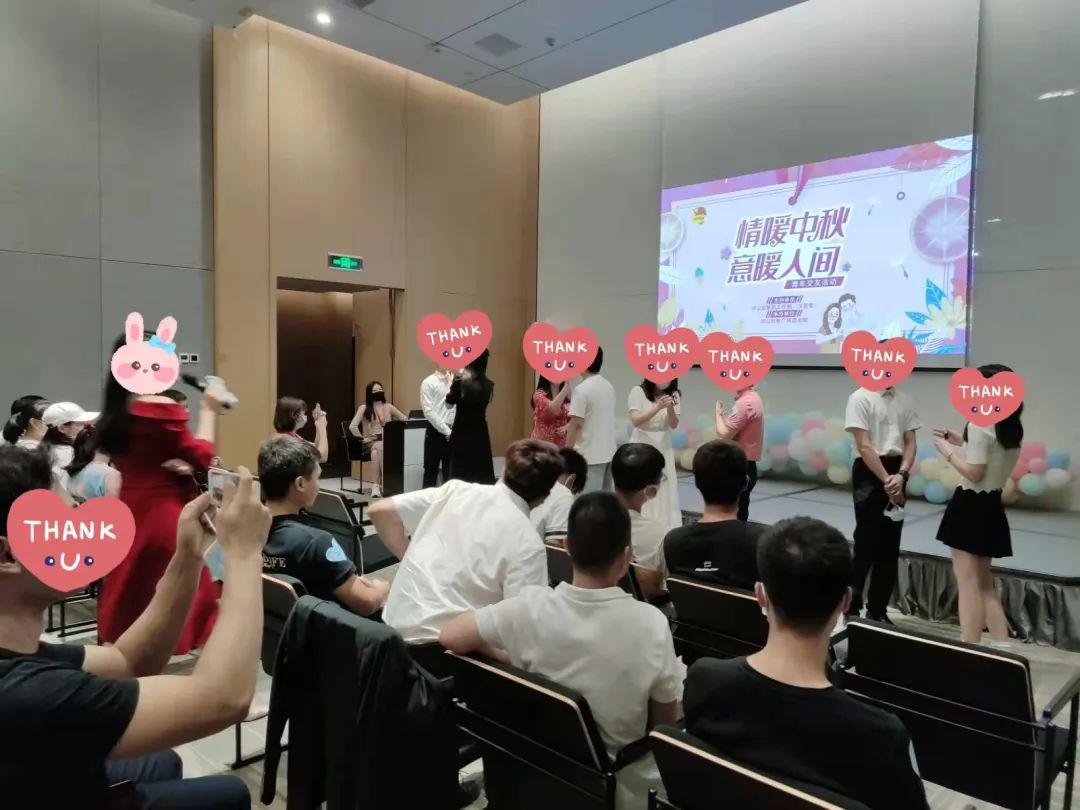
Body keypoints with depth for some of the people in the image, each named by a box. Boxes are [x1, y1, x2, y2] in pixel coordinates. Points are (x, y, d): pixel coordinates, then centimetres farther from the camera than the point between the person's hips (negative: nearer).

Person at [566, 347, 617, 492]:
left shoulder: (582, 389, -15)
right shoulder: (609, 386, 10)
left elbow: (576, 423, -18)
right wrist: (569, 428, 19)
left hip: (590, 455, -8)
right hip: (609, 452, 8)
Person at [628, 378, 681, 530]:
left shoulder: (672, 394, 4)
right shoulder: (638, 392, -7)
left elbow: (674, 425, -2)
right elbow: (636, 420, -16)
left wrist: (670, 408, -21)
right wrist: (658, 407, -27)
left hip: (664, 449, 3)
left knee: (665, 494, 2)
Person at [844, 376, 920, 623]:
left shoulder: (904, 400, 9)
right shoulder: (861, 398, -7)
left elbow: (910, 442, 6)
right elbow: (864, 447, -12)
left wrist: (901, 475, -10)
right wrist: (886, 480, -15)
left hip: (897, 474, 6)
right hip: (869, 473, -6)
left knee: (890, 547, 11)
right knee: (866, 544, -1)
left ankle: (877, 610, 23)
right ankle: (851, 607, 14)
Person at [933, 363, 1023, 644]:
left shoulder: (979, 425, -18)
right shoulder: (1012, 426, 7)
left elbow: (974, 473, -19)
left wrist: (947, 451, -7)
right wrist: (962, 443, 14)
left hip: (971, 506, -9)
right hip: (991, 506, 9)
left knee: (968, 581, -1)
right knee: (983, 581, 18)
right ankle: (1002, 646, 21)